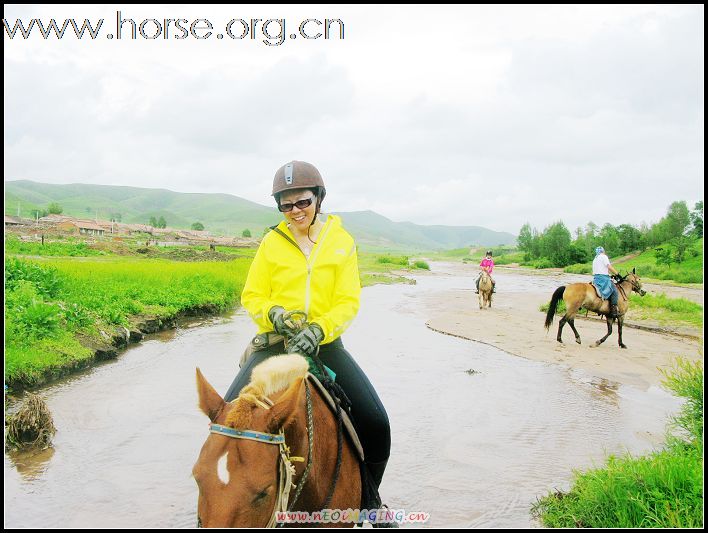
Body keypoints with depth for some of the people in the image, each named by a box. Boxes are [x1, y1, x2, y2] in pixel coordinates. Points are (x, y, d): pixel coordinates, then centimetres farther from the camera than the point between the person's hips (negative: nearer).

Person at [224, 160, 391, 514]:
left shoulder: (341, 241, 1)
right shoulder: (272, 242, 2)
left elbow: (348, 302, -5)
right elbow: (251, 296, 5)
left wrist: (319, 330, -24)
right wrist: (272, 312, -18)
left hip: (325, 342, 0)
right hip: (276, 341, 0)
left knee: (375, 423, -13)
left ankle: (367, 497, 14)